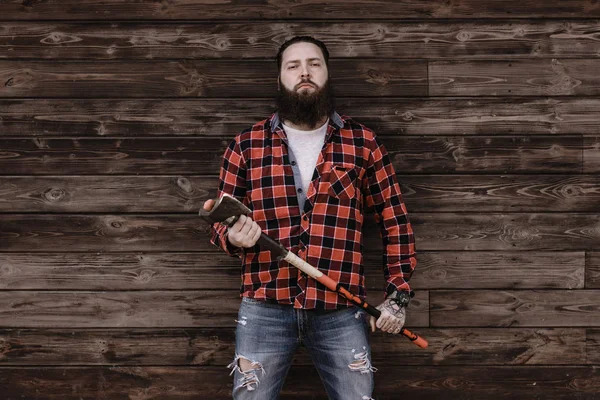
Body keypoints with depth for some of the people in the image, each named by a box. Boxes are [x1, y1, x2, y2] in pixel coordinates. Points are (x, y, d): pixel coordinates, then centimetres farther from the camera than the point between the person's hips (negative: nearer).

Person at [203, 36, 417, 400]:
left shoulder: (363, 143, 6)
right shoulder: (246, 146, 6)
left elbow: (395, 221, 9)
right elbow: (221, 223, 12)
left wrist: (398, 295, 4)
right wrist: (233, 238, -12)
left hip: (340, 313, 0)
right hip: (265, 310, 0)